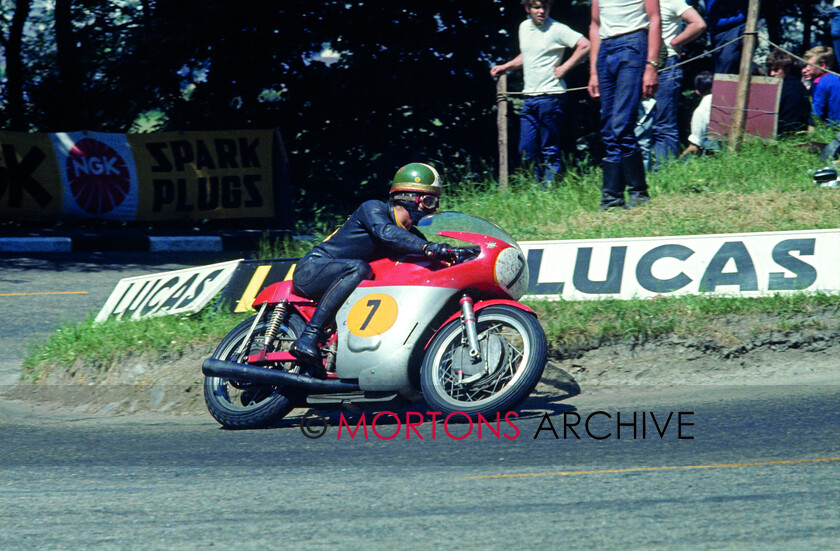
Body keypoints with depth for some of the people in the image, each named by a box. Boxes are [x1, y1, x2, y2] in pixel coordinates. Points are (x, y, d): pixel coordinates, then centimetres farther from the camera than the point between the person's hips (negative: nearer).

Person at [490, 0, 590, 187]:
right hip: (529, 96, 7)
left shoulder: (556, 29, -9)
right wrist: (505, 67, 22)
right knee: (527, 150, 5)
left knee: (550, 151, -3)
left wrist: (564, 68, -14)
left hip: (551, 96, -7)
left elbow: (585, 46, -15)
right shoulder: (524, 27, 13)